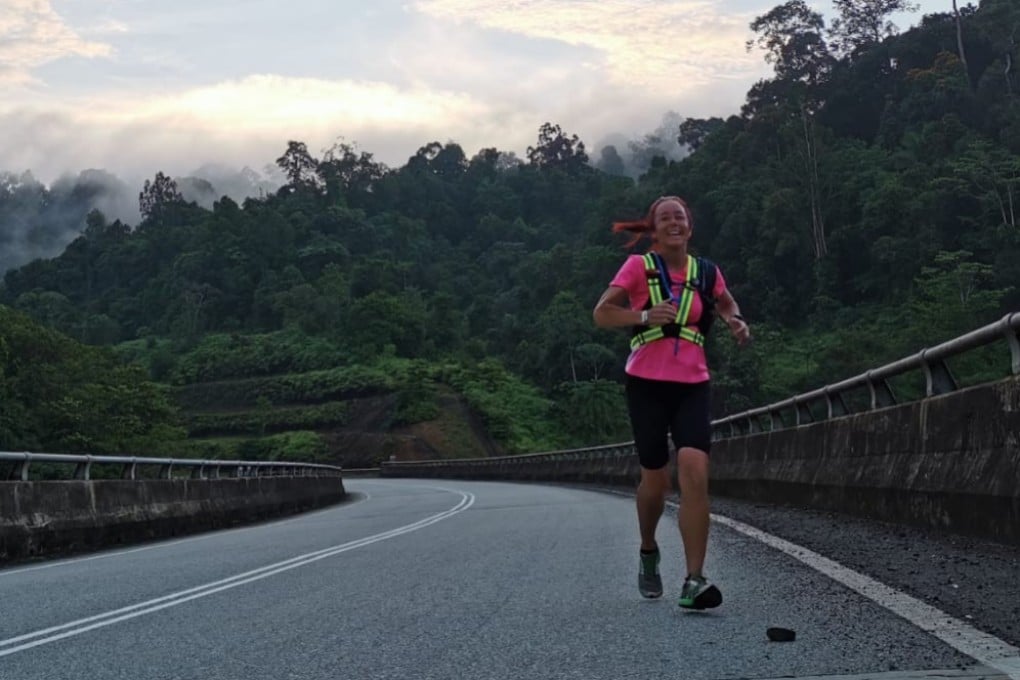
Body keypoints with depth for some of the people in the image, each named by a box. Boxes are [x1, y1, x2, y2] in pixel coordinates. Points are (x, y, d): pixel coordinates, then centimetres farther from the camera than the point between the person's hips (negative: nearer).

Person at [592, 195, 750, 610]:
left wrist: (735, 321, 5)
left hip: (692, 385, 2)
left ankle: (693, 582, -17)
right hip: (647, 384, -2)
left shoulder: (706, 272, 7)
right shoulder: (638, 266, -2)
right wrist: (644, 316, -23)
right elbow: (601, 314, -7)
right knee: (656, 479, 4)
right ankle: (648, 552, 36)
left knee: (695, 474, -17)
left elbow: (725, 302, 27)